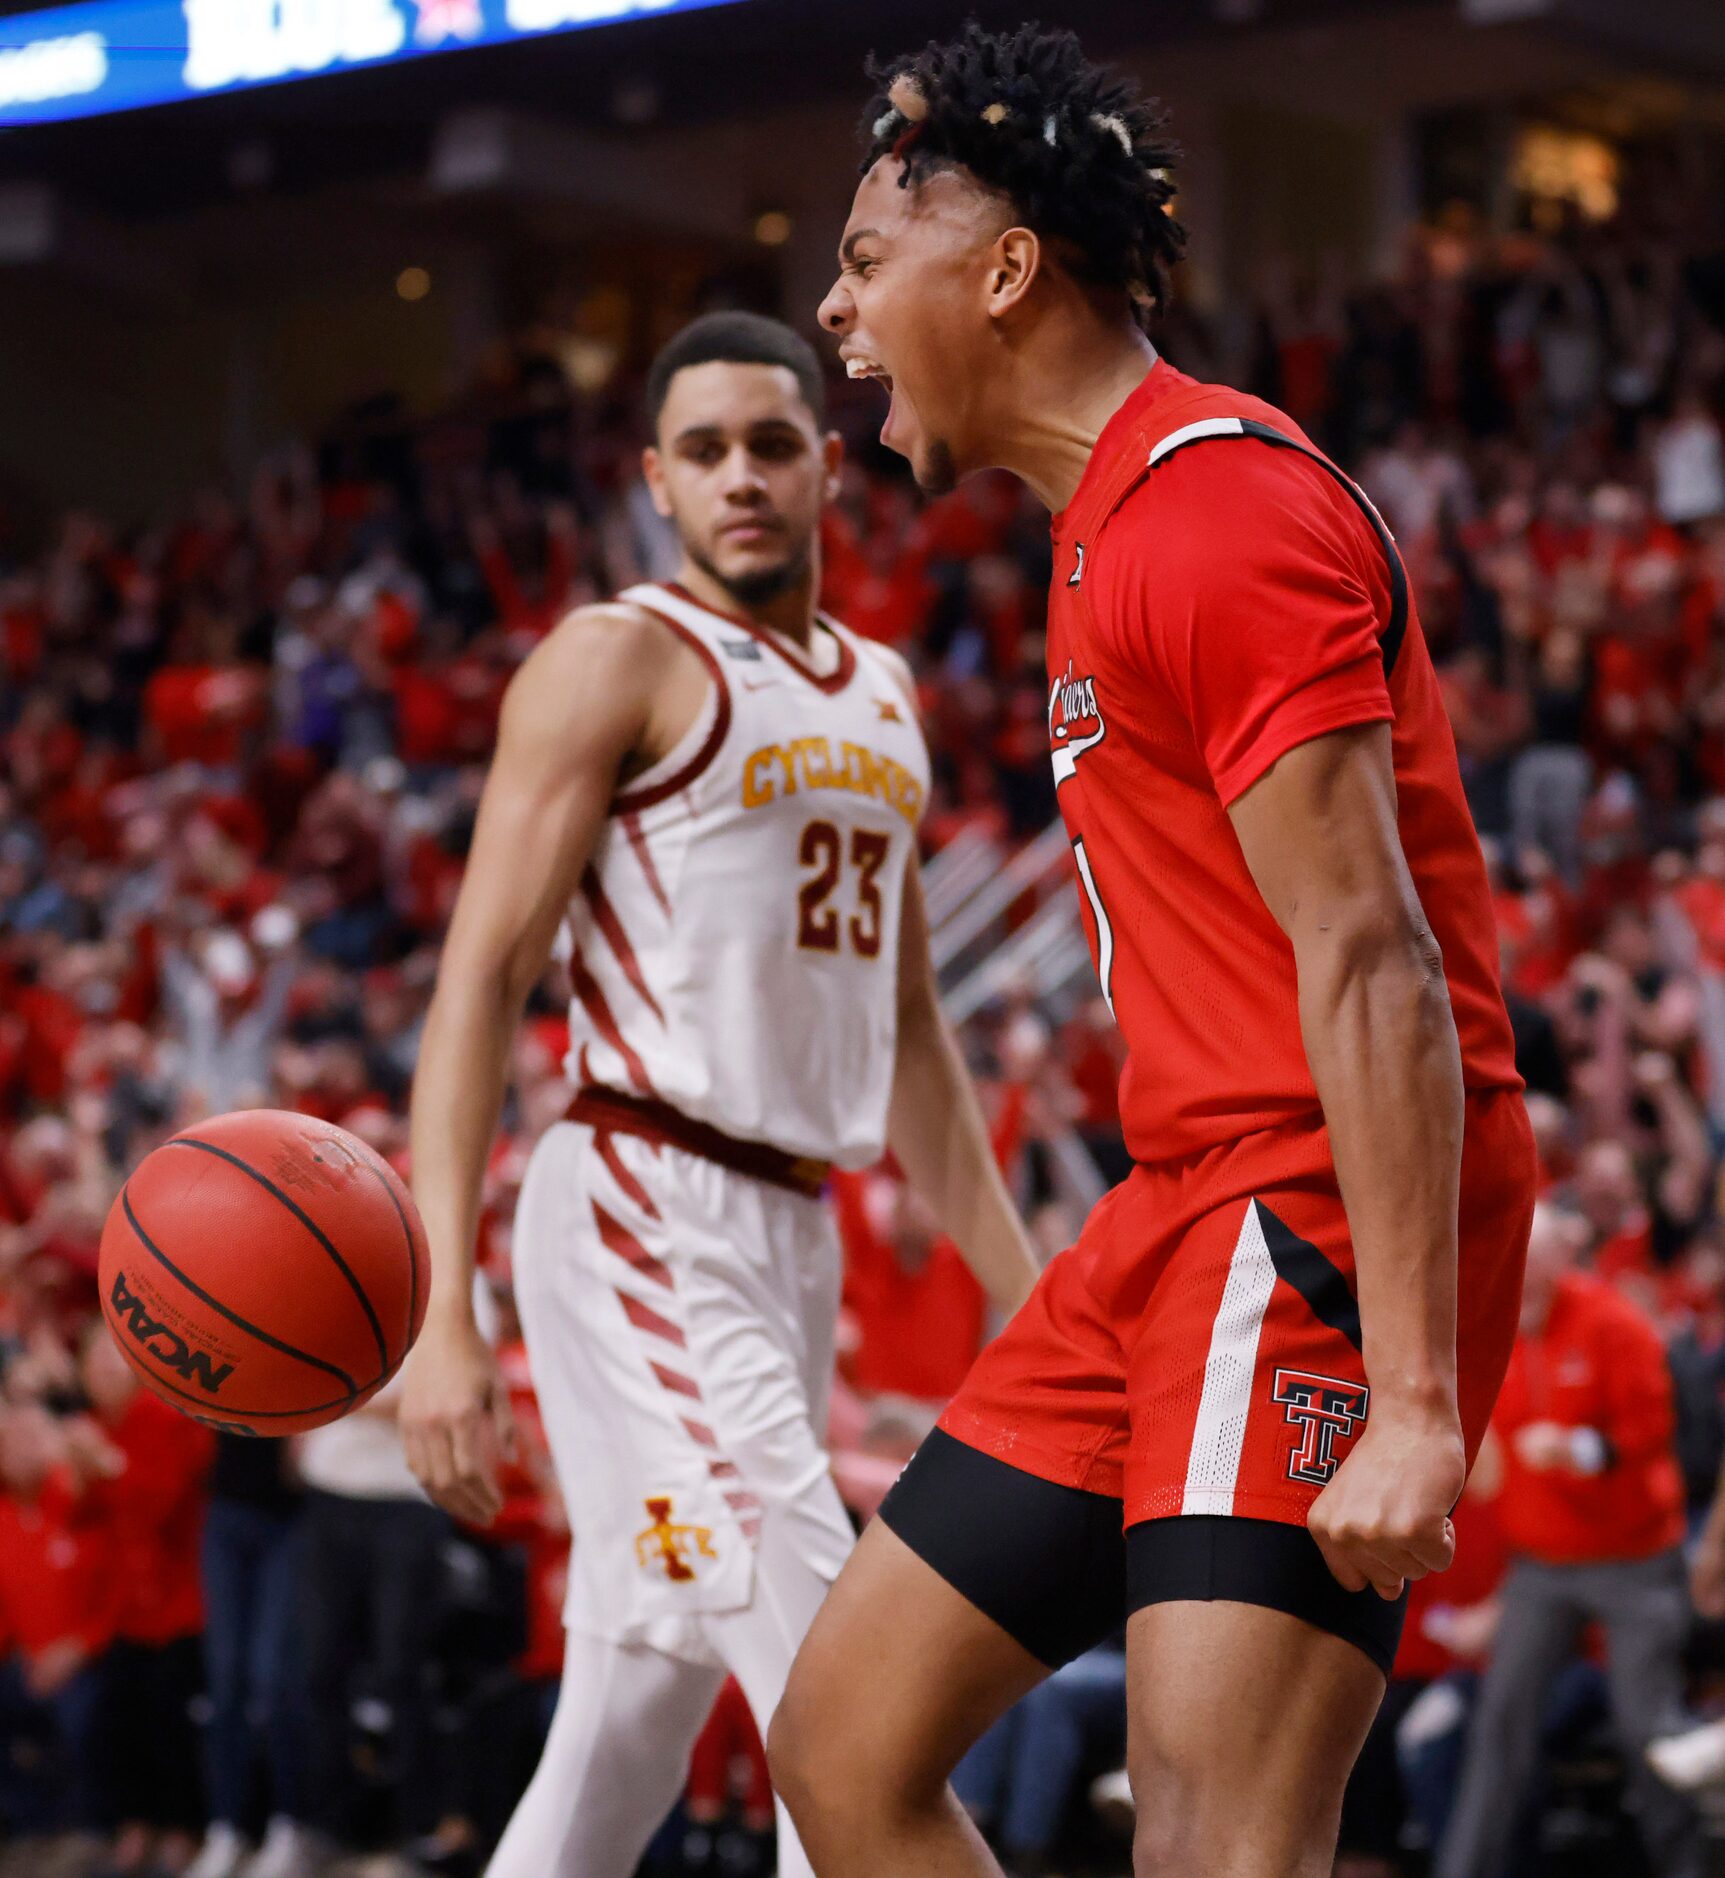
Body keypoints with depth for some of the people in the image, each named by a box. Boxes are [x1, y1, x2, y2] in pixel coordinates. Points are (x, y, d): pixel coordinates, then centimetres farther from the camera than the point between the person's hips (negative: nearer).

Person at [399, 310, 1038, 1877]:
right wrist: (442, 1312, -20)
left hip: (798, 1234, 8)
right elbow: (482, 980, -11)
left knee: (628, 1749, 9)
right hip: (646, 1217, -8)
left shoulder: (883, 693, 18)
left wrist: (1021, 1284, 17)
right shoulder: (621, 661, -5)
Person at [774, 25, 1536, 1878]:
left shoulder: (1220, 511, -14)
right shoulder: (1116, 524, 19)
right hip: (1184, 1219, 11)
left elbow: (1372, 972, -21)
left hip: (1312, 1227, -10)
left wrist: (1414, 1402, -26)